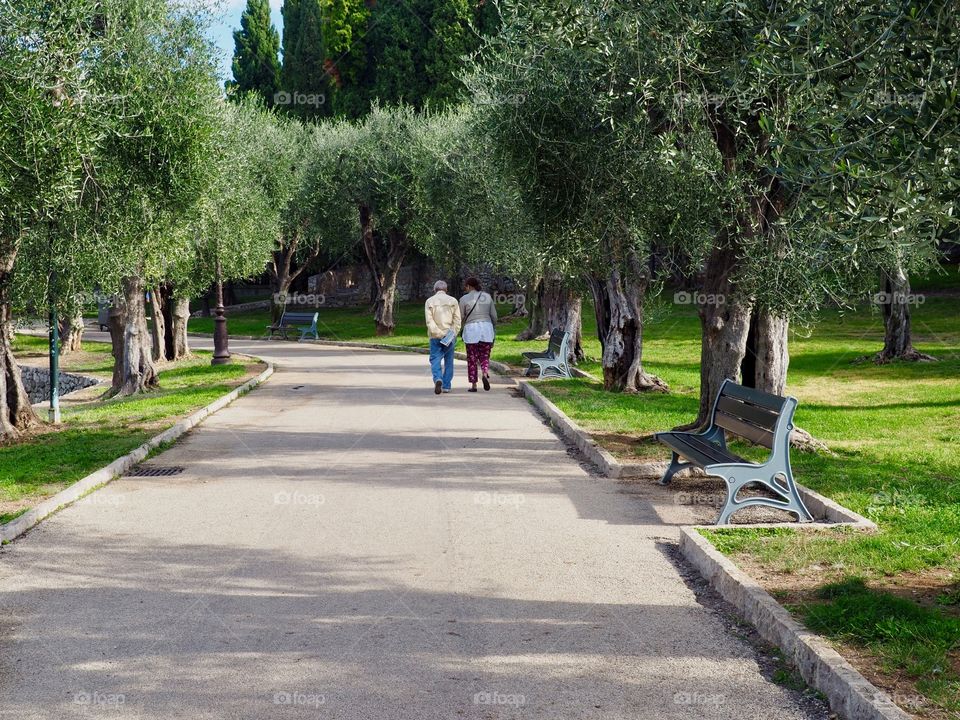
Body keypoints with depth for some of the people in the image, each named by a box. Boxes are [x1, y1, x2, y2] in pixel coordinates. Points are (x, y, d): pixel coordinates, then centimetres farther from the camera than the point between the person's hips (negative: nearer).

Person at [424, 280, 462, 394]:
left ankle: (438, 379, -22)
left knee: (435, 359, 2)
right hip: (450, 336, 1)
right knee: (448, 361, 10)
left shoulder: (429, 301, 2)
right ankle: (446, 386, 11)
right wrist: (453, 334, -3)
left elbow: (429, 321, -8)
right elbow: (457, 320, -2)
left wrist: (438, 333, -11)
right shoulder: (453, 301, 5)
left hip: (435, 336, -1)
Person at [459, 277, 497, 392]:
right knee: (484, 357, 10)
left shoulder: (464, 299, -2)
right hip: (486, 328, 2)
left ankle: (473, 385, 7)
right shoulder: (487, 296, 7)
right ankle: (485, 374, -21)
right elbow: (494, 316, 8)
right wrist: (493, 331, 20)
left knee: (472, 358, 8)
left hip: (471, 329, -2)